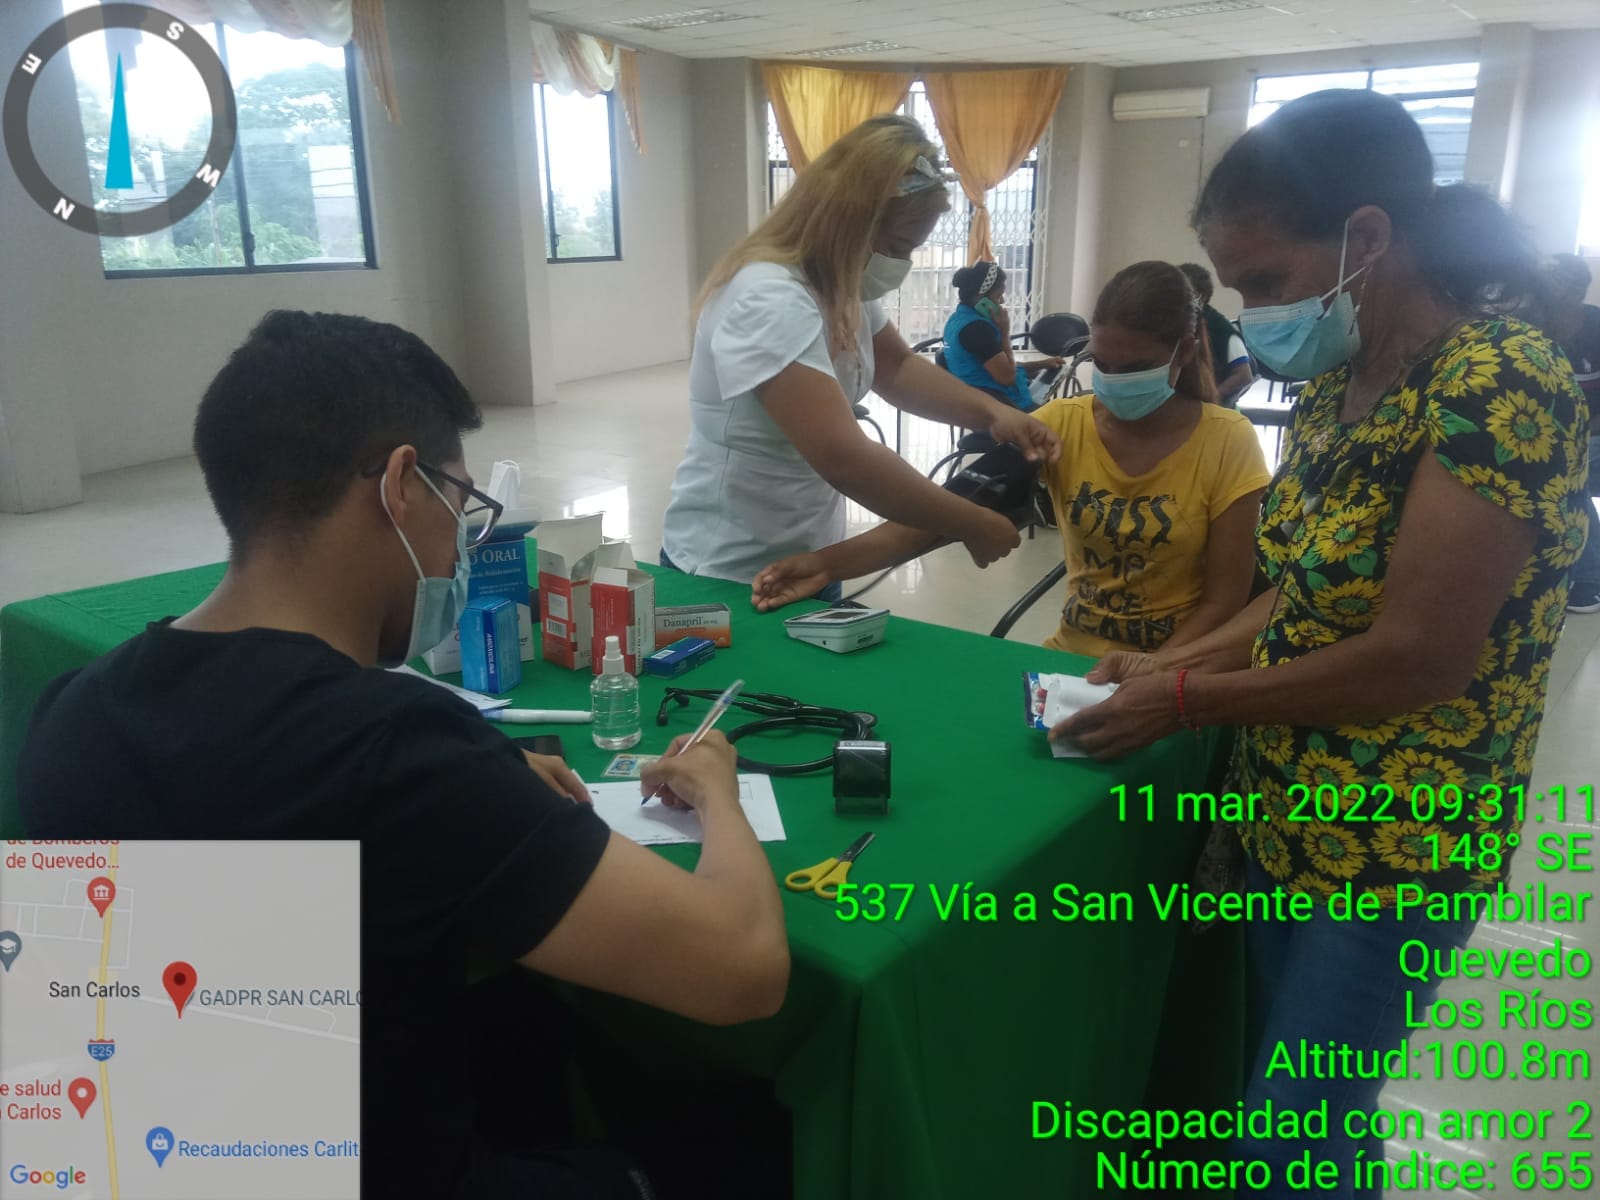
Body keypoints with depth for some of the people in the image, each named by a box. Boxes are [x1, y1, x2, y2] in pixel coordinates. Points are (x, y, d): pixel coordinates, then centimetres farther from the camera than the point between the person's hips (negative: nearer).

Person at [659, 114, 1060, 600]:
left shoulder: (842, 284, 2)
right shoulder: (770, 302, -28)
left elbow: (897, 368, 13)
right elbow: (844, 459, -35)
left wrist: (991, 412, -6)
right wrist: (973, 527, -26)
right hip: (728, 576, -9)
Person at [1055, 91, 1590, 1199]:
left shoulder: (1499, 386, -22)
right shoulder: (1337, 385, 4)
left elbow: (1419, 657, -25)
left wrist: (1186, 701, -17)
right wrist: (1171, 661, -2)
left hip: (1396, 849, -7)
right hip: (1284, 817, 8)